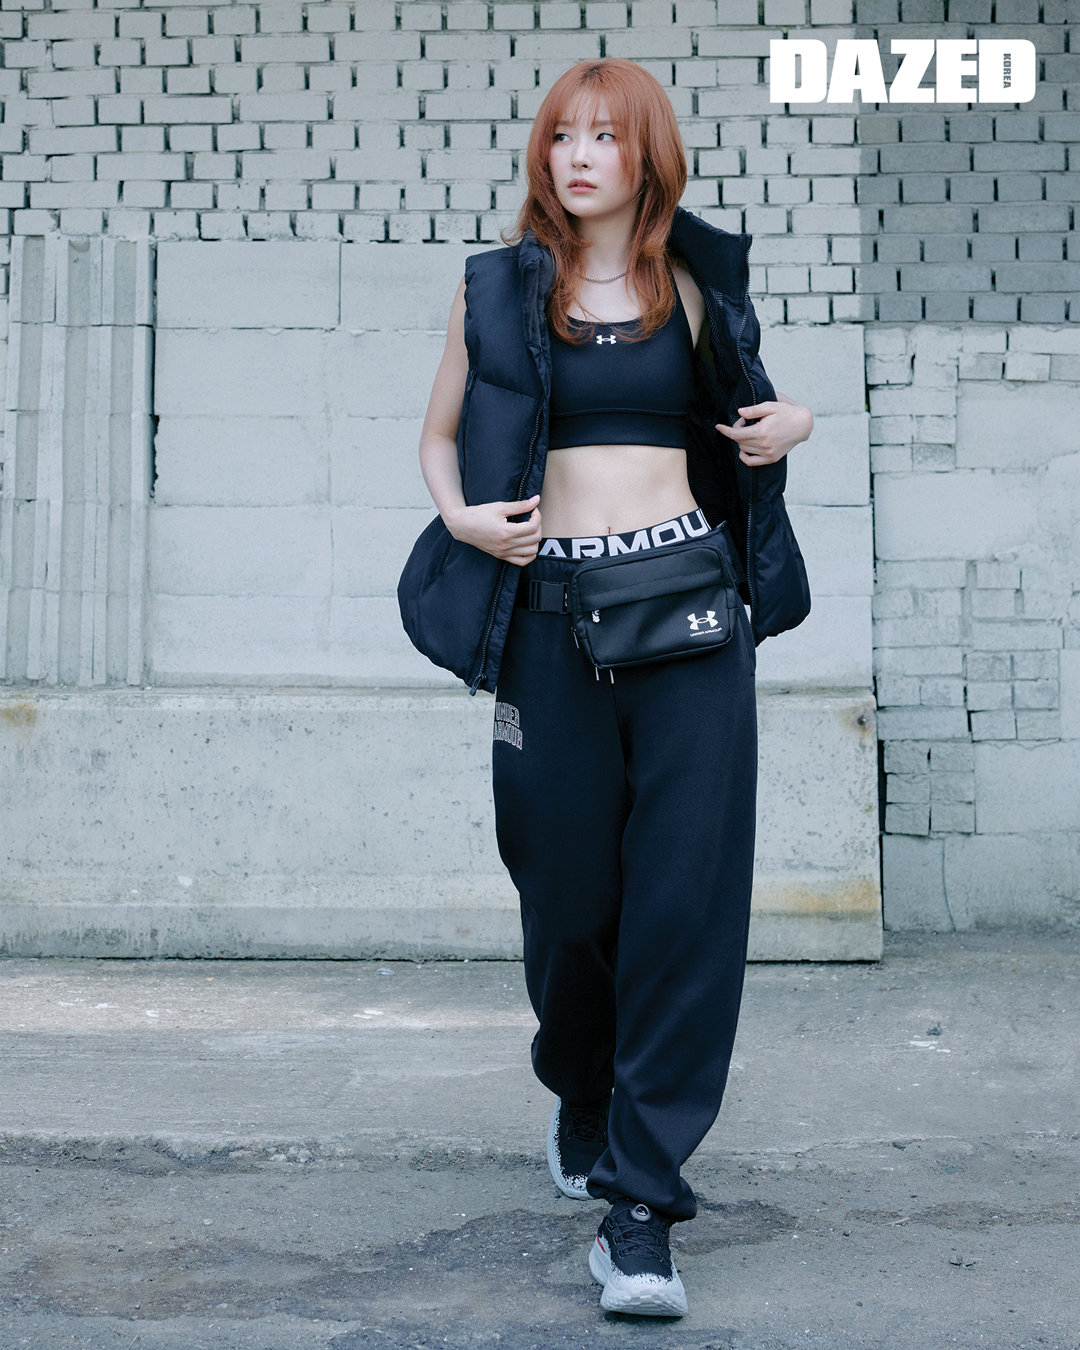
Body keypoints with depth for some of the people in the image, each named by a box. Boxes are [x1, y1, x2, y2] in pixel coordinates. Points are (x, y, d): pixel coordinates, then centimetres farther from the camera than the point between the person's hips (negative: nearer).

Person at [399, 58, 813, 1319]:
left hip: (690, 604, 0)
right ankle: (581, 1104, 37)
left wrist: (791, 423, 5)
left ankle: (639, 1204, -3)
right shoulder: (497, 287, 9)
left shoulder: (693, 288, 12)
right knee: (569, 888, 6)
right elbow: (440, 435, 15)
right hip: (553, 613, 0)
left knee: (686, 892, -8)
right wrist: (462, 515, -5)